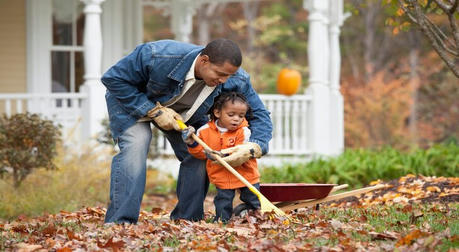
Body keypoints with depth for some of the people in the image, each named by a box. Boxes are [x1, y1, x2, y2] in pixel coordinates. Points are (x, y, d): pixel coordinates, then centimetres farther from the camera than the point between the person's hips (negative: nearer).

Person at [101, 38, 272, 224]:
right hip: (131, 100, -5)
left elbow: (259, 114, -16)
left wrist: (253, 147, -39)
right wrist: (154, 111, -33)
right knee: (135, 145, -27)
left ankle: (186, 220, 2)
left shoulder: (237, 81, -28)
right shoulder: (159, 56, -41)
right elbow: (113, 78, -30)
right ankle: (120, 221, -29)